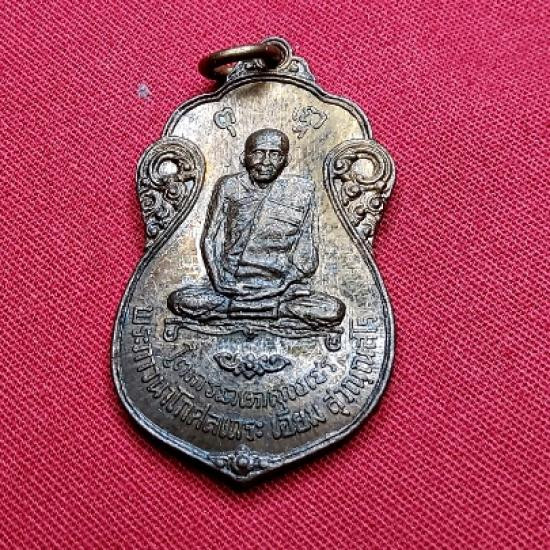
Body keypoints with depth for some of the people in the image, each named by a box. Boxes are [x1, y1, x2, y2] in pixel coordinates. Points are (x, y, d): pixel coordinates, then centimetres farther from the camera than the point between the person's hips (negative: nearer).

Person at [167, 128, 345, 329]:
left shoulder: (301, 190, 3)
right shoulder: (229, 187, 5)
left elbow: (305, 258, 2)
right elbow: (210, 240, 5)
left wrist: (280, 286, -10)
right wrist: (223, 282, -10)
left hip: (280, 287, 0)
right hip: (232, 285, 0)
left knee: (333, 311, -26)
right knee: (178, 300, -24)